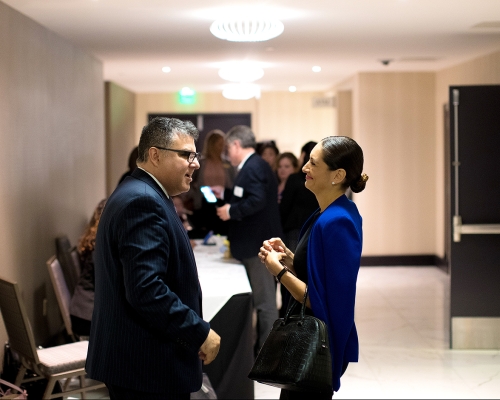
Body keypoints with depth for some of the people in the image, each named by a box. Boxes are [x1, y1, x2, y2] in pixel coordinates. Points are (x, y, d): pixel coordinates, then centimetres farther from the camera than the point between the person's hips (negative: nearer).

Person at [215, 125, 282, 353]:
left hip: (257, 243, -11)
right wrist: (226, 197, 21)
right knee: (262, 297, 16)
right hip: (258, 241, 11)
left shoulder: (253, 167, -18)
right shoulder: (255, 165, 14)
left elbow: (256, 201, -29)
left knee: (264, 300, -4)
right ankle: (264, 345, 26)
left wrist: (231, 211, -19)